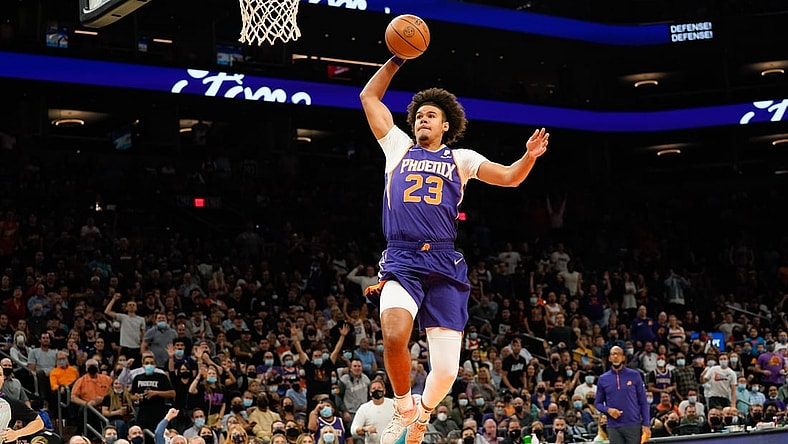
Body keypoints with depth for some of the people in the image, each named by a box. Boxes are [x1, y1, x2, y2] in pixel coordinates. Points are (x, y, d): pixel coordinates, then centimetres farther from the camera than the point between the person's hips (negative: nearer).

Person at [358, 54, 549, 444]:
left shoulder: (461, 159, 18)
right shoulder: (399, 147, 18)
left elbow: (509, 177, 6)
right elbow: (369, 96, 19)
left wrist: (529, 156, -13)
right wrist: (397, 60, 12)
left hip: (444, 265, 1)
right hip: (401, 261, -1)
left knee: (446, 371, -8)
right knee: (394, 336, -30)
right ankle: (404, 407, -2)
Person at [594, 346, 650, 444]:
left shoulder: (634, 375, 2)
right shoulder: (603, 379, 7)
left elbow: (643, 402, 2)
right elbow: (598, 403, 12)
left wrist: (646, 424, -5)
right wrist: (608, 410, -9)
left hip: (634, 426, -2)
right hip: (614, 428, 2)